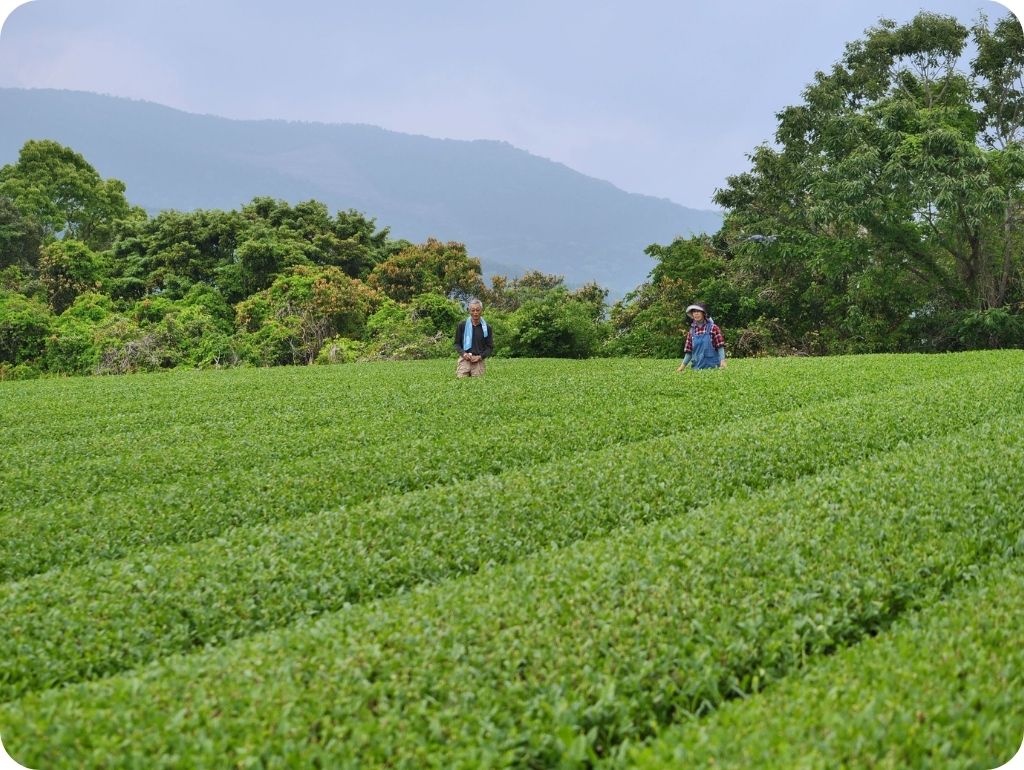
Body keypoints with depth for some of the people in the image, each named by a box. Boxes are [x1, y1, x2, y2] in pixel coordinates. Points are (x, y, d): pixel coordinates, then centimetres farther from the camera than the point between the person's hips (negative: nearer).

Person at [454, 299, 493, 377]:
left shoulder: (487, 328, 5)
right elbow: (457, 343, 12)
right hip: (464, 359, 0)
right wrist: (463, 353, -8)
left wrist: (480, 357, -8)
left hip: (479, 361, 0)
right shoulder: (462, 325, 7)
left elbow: (490, 347, 8)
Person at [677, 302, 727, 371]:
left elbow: (720, 346, -4)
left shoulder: (713, 328, -1)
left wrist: (722, 361, -18)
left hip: (712, 366, -3)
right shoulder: (691, 331, 9)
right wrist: (683, 366, 2)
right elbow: (689, 352, 11)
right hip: (697, 367, 3)